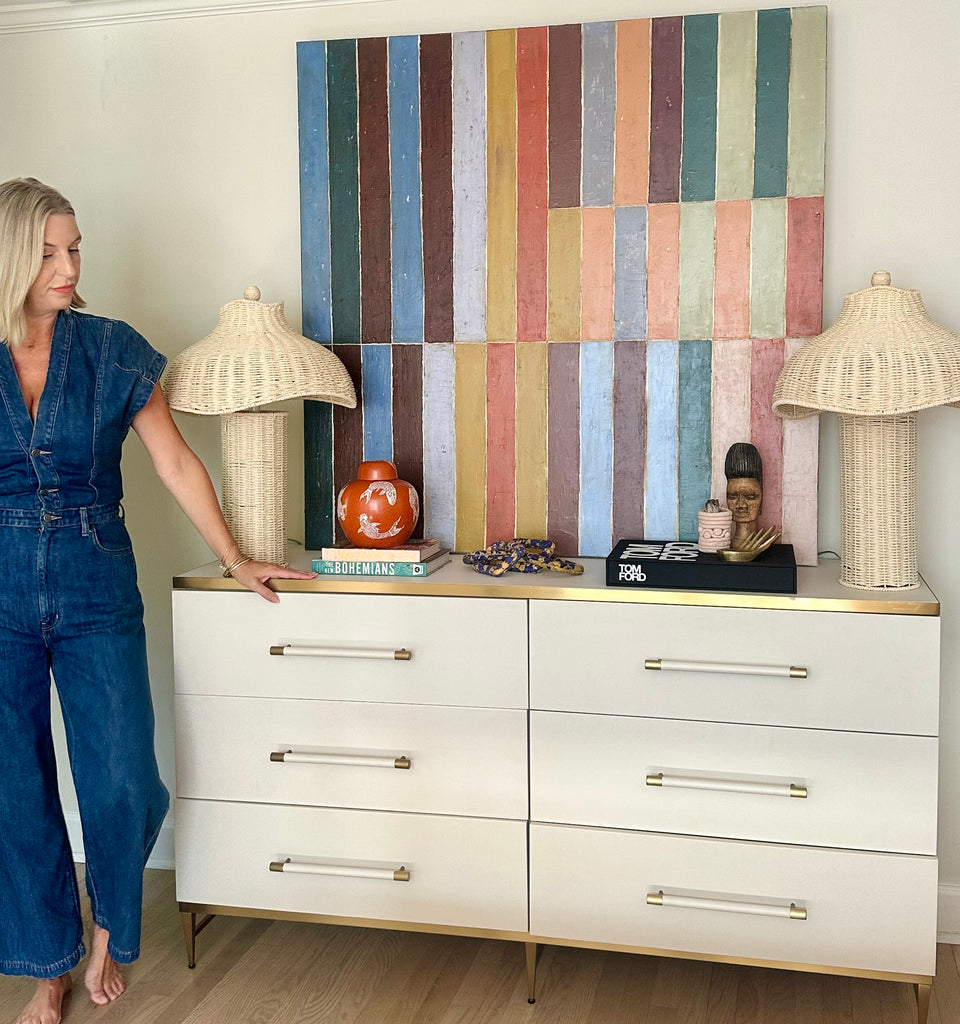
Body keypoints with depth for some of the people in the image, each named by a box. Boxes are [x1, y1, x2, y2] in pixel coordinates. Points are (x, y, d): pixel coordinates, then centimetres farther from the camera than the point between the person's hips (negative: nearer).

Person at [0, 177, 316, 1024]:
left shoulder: (113, 350, -1)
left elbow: (176, 462, 3)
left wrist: (235, 559, 4)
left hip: (96, 590, 0)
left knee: (121, 785, 0)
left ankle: (112, 927, 31)